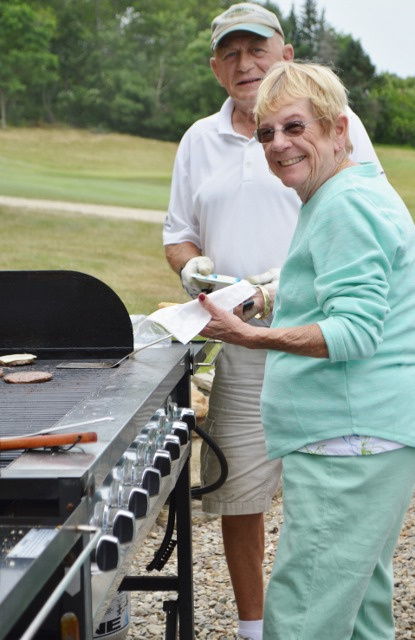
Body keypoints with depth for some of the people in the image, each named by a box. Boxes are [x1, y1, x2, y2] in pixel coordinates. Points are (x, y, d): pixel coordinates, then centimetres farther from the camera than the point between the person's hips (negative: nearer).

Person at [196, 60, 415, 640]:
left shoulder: (347, 205, -13)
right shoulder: (357, 195, 21)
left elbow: (355, 331, -22)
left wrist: (251, 337, -27)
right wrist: (275, 303, 23)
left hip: (350, 441, -12)